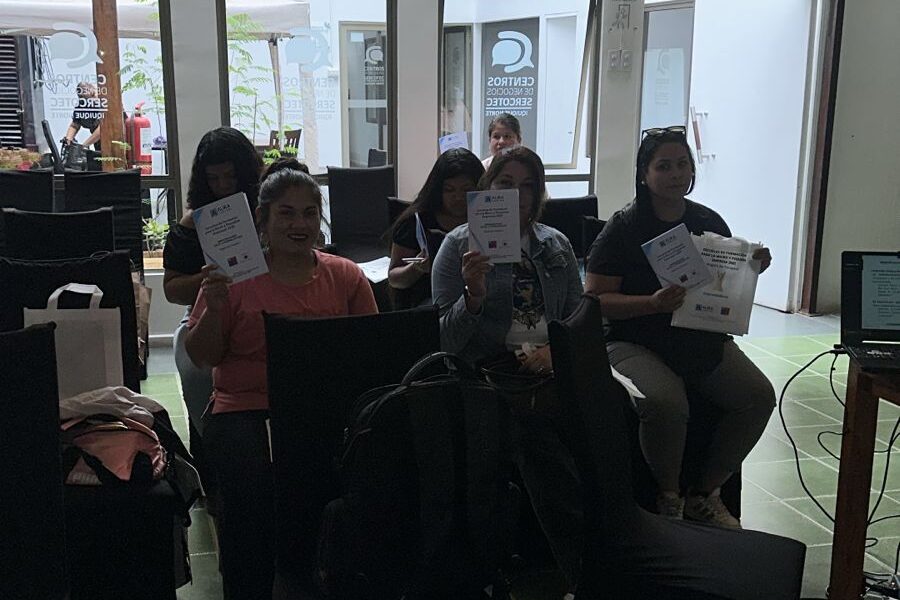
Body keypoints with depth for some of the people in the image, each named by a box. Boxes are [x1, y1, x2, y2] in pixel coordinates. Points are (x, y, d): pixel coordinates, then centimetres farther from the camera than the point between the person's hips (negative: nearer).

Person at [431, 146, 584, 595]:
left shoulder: (556, 245, 20)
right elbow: (446, 339, 1)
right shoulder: (459, 245, 7)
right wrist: (473, 296, -19)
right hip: (488, 368, -3)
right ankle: (581, 566, -21)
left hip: (551, 365, 3)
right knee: (535, 428, -35)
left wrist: (557, 349, -5)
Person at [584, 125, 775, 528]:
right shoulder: (623, 228, -5)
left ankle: (704, 495, 3)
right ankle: (669, 498, -3)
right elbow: (594, 299, -10)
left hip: (704, 340, 5)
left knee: (758, 396, -17)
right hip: (635, 341, -5)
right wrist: (652, 304, -24)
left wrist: (753, 269, -1)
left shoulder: (709, 222, 10)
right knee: (666, 404, -33)